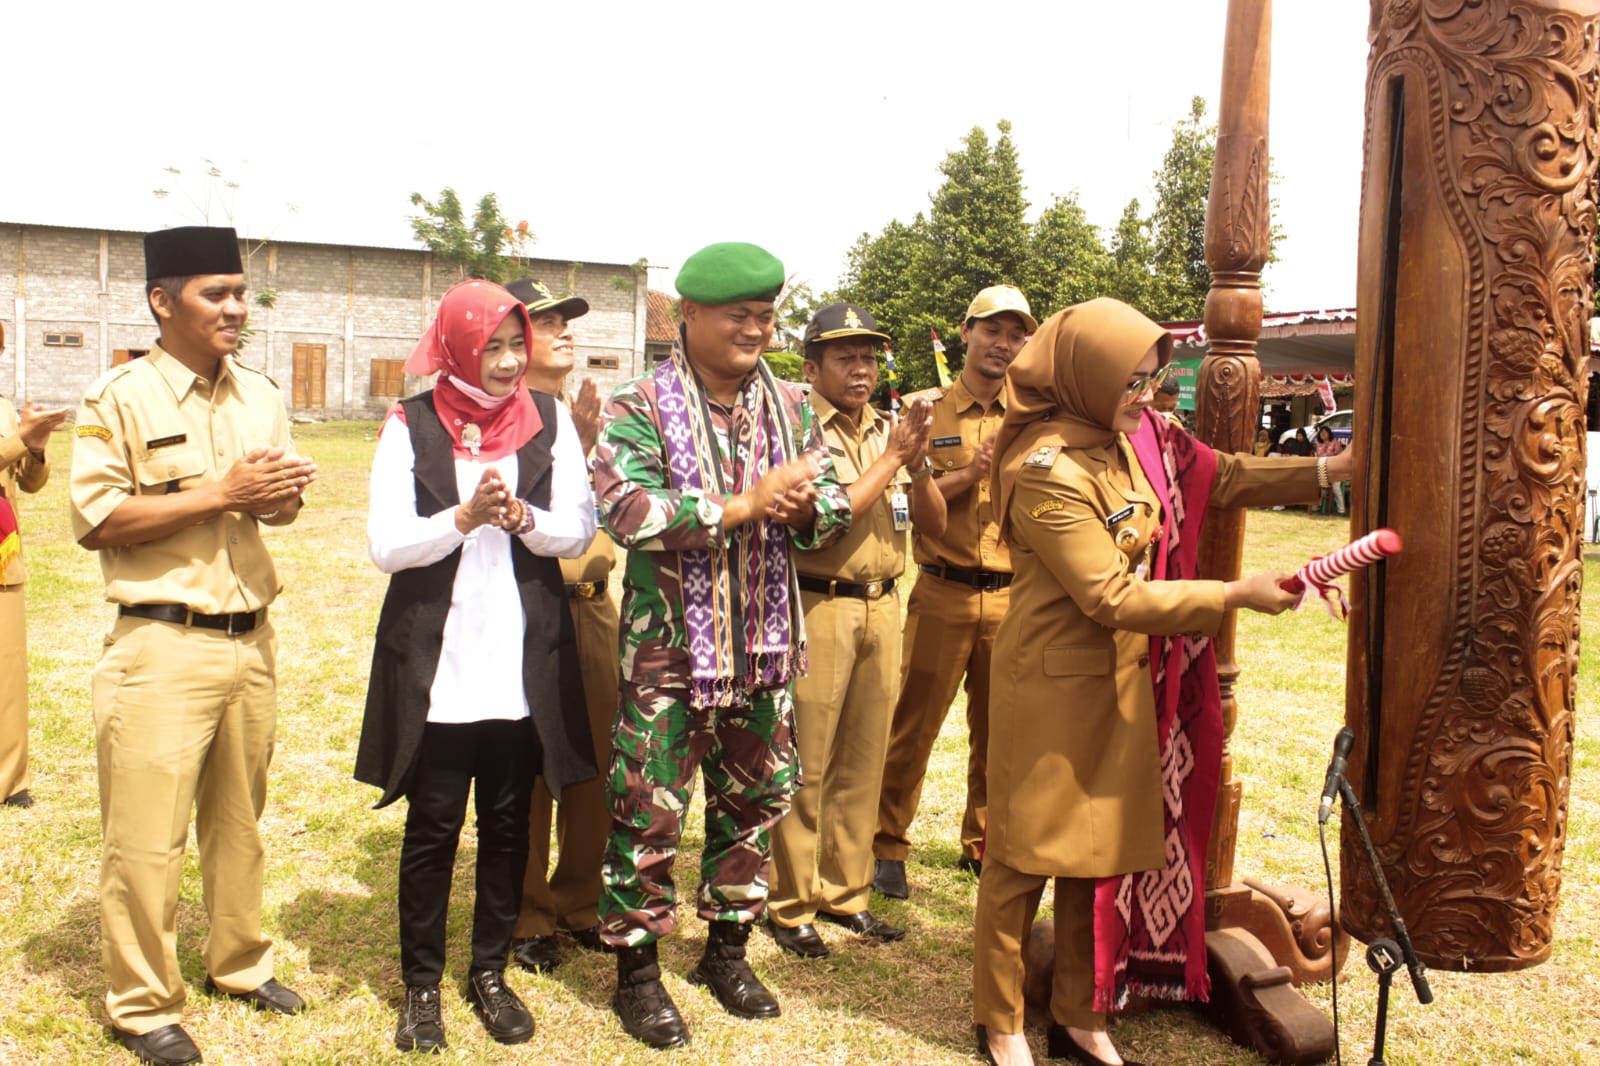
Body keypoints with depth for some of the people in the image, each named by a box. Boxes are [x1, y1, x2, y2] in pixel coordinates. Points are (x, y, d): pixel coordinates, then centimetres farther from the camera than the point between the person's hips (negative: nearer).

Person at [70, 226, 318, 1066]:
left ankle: (239, 962, 33)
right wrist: (220, 494, -18)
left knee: (239, 817, 17)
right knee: (146, 836, 1)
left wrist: (280, 493, -8)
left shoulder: (259, 393, 10)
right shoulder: (119, 397, -8)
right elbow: (95, 521, -15)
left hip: (252, 640, 6)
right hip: (164, 648, -5)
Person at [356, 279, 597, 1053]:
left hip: (524, 661, 2)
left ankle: (491, 974, 26)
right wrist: (464, 517, -21)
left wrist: (523, 517, -17)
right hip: (436, 661, -2)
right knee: (432, 827, 5)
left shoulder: (548, 421, 4)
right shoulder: (411, 427, -2)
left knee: (508, 822, 10)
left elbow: (580, 531, 2)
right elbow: (385, 545, -7)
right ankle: (421, 985, 21)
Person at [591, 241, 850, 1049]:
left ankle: (727, 950, 34)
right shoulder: (639, 408, -8)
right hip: (668, 646, -5)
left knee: (756, 799, 15)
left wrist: (804, 506, -18)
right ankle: (636, 969, 21)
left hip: (764, 645, 5)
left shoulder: (790, 406, 8)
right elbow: (627, 511, -23)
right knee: (649, 809, 2)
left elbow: (835, 505, 6)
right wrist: (744, 506, -24)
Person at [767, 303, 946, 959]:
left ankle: (845, 891, 26)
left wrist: (917, 462, -9)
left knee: (863, 759, 12)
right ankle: (790, 905, 14)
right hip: (817, 607, -6)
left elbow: (935, 525, 8)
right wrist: (890, 459, -13)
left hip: (883, 609, 6)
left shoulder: (890, 430, 10)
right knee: (805, 762, 1)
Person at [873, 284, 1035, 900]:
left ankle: (982, 844, 28)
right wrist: (968, 474, -16)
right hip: (943, 594, -3)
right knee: (914, 723, 0)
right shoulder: (927, 410, 1)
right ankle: (887, 845, 15)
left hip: (1013, 595, 3)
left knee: (997, 731, 11)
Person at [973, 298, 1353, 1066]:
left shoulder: (1134, 437, 1)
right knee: (1027, 856, 5)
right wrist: (1233, 596, -17)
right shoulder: (1045, 469, -21)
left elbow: (1217, 477, 14)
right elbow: (1112, 598, -21)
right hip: (1055, 687, -7)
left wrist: (1325, 471, 4)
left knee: (1104, 851, 14)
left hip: (1125, 685, 8)